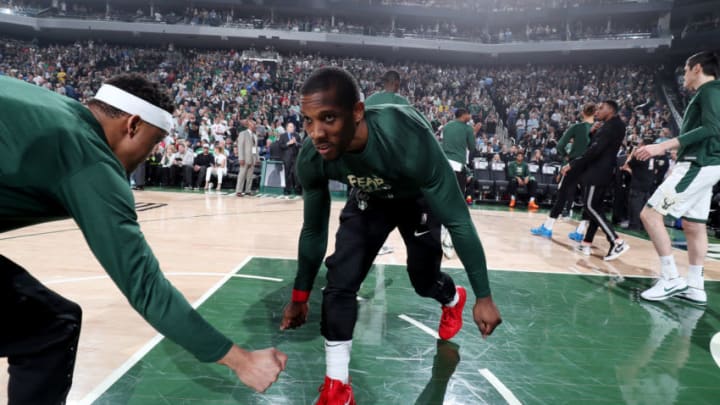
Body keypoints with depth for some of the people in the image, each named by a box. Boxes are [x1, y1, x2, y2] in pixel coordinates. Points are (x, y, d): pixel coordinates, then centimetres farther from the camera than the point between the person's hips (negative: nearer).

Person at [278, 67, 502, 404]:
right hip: (369, 199, 3)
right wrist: (300, 296, -3)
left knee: (423, 280, 10)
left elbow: (457, 220, -34)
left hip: (419, 198, -2)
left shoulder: (408, 139, -45)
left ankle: (453, 300, 51)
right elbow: (314, 229, -13)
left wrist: (483, 297, -25)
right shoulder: (312, 159, -31)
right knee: (339, 280, -13)